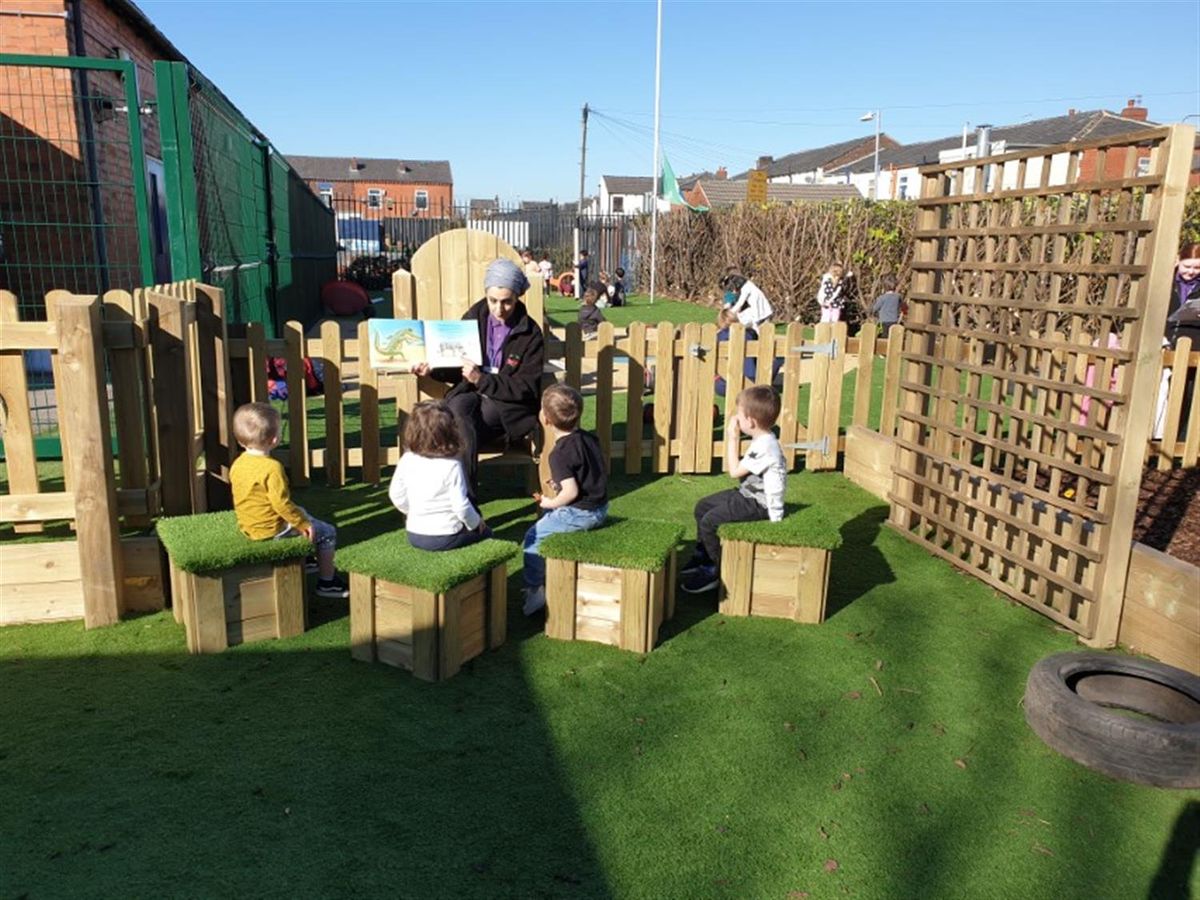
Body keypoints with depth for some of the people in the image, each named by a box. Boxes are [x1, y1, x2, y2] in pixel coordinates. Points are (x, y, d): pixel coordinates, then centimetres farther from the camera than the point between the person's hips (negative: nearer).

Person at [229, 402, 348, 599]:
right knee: (327, 533, 2)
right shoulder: (272, 468, -26)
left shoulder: (237, 465, 1)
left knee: (301, 512, 34)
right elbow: (282, 503, -28)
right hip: (272, 530, -9)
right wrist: (303, 524, -15)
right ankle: (327, 582, 9)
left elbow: (243, 498, 13)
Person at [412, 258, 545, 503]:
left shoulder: (531, 334, -7)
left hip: (508, 406, -3)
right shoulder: (474, 317, 4)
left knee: (458, 428, -30)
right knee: (456, 407, -33)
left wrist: (481, 379, -21)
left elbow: (526, 389, -11)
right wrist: (432, 370, -8)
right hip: (471, 393, 3)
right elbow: (459, 369, 13)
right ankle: (467, 499, -33)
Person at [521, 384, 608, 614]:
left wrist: (551, 503, -10)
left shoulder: (559, 454, -22)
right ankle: (548, 578, 35)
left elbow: (571, 492, -28)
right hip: (600, 509, 9)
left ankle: (534, 590, 11)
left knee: (534, 537, 6)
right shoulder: (589, 438, 2)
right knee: (548, 517, 29)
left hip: (579, 513, -9)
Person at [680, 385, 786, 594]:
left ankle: (714, 571, 0)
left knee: (709, 522, -18)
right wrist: (733, 438, 8)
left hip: (760, 506, -11)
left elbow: (735, 471, -19)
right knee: (703, 507, 15)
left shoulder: (764, 447, -28)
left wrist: (732, 439, -15)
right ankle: (702, 555, 29)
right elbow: (740, 469, 15)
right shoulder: (764, 439, 4)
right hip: (749, 494, 11)